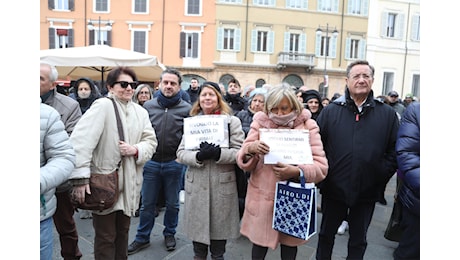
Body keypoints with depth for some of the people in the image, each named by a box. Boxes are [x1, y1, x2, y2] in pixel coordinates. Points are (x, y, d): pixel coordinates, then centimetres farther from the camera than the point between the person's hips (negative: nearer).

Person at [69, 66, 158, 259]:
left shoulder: (140, 111, 9)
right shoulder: (102, 105, -11)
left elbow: (151, 141, 6)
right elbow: (81, 141, -20)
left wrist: (136, 149, -16)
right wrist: (80, 178, -26)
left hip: (129, 182, 6)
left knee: (123, 231, 20)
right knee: (105, 237, 8)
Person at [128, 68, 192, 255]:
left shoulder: (186, 109, -5)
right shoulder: (148, 106, 2)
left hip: (174, 163, -1)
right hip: (151, 162, 2)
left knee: (172, 203, 14)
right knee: (147, 203, 13)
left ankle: (169, 234, 36)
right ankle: (142, 238, 30)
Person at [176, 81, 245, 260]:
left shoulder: (232, 121, 1)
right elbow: (181, 153, 2)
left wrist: (219, 153, -22)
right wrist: (198, 156, -17)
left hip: (222, 185, -2)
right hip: (196, 185, 2)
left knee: (219, 229, 11)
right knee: (198, 228, 13)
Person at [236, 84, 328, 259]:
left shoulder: (308, 126, -4)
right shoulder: (260, 123, -2)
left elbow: (321, 166, -10)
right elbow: (243, 162, -3)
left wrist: (297, 172, -29)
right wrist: (250, 149, -26)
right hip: (262, 198, 0)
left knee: (289, 245, 17)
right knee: (259, 243, 12)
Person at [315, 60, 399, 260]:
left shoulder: (387, 114, 0)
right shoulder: (330, 111, -1)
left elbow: (393, 151, 1)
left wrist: (380, 177, -6)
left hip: (367, 192, 1)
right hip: (334, 188, 0)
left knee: (358, 240, 18)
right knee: (326, 234, 18)